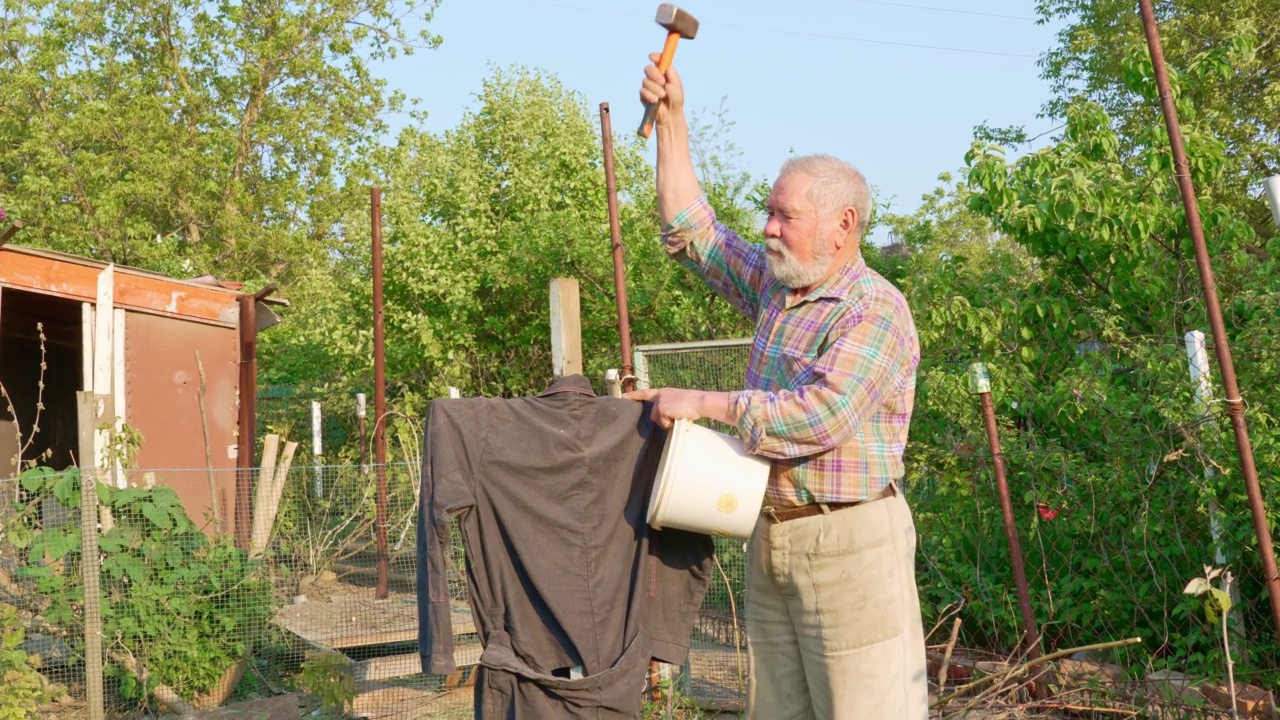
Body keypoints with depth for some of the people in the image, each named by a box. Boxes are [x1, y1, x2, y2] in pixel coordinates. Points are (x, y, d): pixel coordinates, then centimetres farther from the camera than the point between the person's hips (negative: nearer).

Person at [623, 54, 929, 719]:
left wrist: (701, 403, -17)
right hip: (771, 536, 8)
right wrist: (671, 119, 12)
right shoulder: (776, 284, 11)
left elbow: (818, 416, -25)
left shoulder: (876, 309, -14)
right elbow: (690, 231, 17)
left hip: (848, 540, -8)